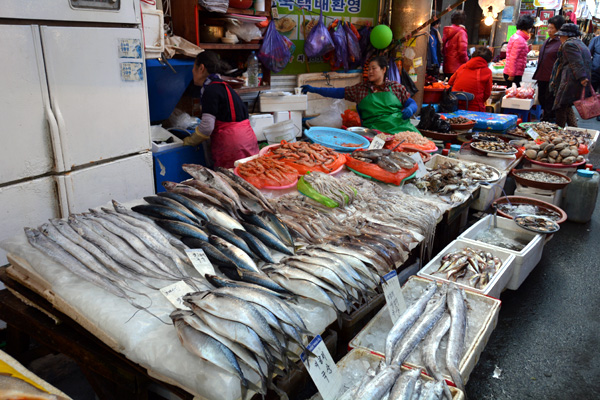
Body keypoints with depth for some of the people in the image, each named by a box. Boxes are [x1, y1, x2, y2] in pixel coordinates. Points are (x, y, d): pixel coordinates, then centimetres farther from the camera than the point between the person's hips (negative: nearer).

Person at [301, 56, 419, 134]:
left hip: (400, 125, 1)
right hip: (375, 129, -1)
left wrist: (409, 110, -6)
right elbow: (337, 92, 13)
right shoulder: (361, 88, 16)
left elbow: (412, 103, 18)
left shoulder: (396, 87, 15)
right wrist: (314, 89, 7)